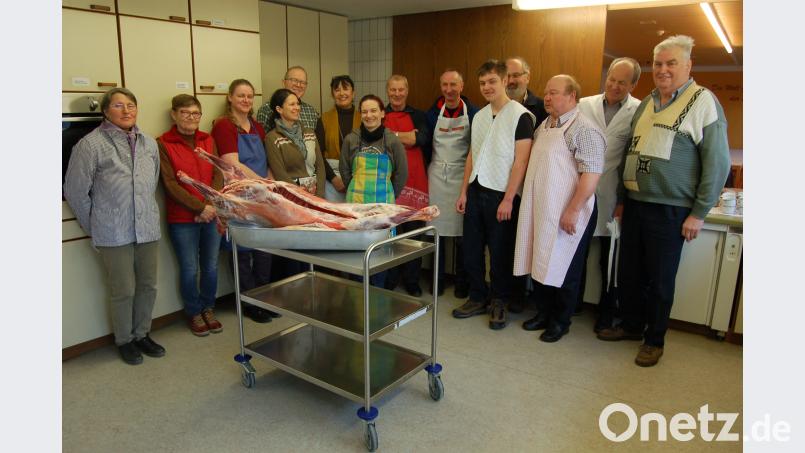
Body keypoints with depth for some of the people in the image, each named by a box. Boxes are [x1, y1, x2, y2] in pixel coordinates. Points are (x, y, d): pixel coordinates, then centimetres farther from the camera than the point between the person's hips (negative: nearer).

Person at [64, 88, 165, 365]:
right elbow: (75, 191, -4)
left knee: (148, 286, 13)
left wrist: (147, 214, 14)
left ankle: (142, 334, 33)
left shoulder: (149, 144, 7)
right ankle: (124, 341, 27)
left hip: (148, 229, 5)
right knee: (124, 290, 6)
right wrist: (95, 227, 2)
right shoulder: (91, 144, -9)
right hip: (114, 234, -5)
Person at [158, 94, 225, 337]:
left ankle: (208, 308, 30)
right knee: (190, 269, 5)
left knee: (211, 266, 10)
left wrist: (212, 205, -11)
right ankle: (194, 313, 25)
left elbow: (218, 174, 3)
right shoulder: (163, 144, -5)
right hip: (182, 219, -3)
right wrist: (199, 208, -15)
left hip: (211, 215, 4)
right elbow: (170, 184, -10)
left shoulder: (208, 140, 9)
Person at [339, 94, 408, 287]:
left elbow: (401, 172, 4)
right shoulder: (351, 139, 0)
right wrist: (357, 191, 13)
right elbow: (344, 169, 11)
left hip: (383, 203, -1)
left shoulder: (392, 141, -4)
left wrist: (389, 196, 8)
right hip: (356, 202, 1)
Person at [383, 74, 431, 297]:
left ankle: (412, 283, 19)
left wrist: (392, 136, -9)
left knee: (414, 235, 5)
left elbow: (422, 139, -10)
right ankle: (389, 282, 18)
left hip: (415, 184, 1)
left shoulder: (418, 116, 10)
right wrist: (407, 137, -8)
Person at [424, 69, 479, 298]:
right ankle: (437, 279, 20)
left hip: (462, 176, -2)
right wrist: (427, 173, 3)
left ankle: (462, 282, 17)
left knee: (461, 232, 2)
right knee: (436, 228, 6)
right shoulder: (432, 113, 5)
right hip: (437, 176, 2)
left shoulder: (473, 113, -2)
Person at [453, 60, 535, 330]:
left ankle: (499, 302, 22)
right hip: (476, 191, 6)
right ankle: (478, 298, 26)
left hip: (501, 195, -6)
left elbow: (521, 161, -11)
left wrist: (508, 199, -15)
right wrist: (464, 192, 11)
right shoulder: (479, 116, 13)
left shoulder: (521, 115, -7)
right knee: (471, 249, 10)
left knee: (500, 253, 4)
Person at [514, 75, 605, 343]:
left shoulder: (584, 130, -12)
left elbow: (592, 174, -19)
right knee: (539, 264, 15)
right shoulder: (543, 126, 14)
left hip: (566, 216, -7)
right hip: (538, 211, 8)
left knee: (564, 270, 6)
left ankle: (560, 321, 22)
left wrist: (573, 211, -23)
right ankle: (544, 313, 32)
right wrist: (528, 203, 17)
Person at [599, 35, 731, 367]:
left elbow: (717, 163, -10)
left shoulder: (703, 102, -7)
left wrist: (699, 213, -11)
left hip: (670, 211, -6)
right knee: (628, 273, 14)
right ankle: (631, 325, 34)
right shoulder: (646, 104, 12)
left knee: (660, 281, 6)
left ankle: (654, 340, 24)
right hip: (634, 205, 6)